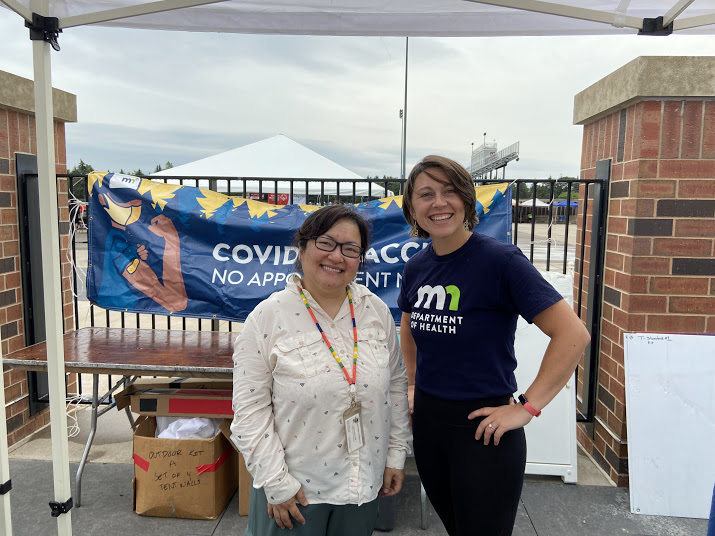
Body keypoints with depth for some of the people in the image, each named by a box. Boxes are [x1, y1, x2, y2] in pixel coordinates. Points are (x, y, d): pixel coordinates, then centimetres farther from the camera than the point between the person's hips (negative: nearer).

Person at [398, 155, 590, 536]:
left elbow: (573, 334, -19)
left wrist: (527, 408, -18)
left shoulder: (499, 260, -17)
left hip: (482, 427, -6)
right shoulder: (416, 267, 1)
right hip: (426, 421, 6)